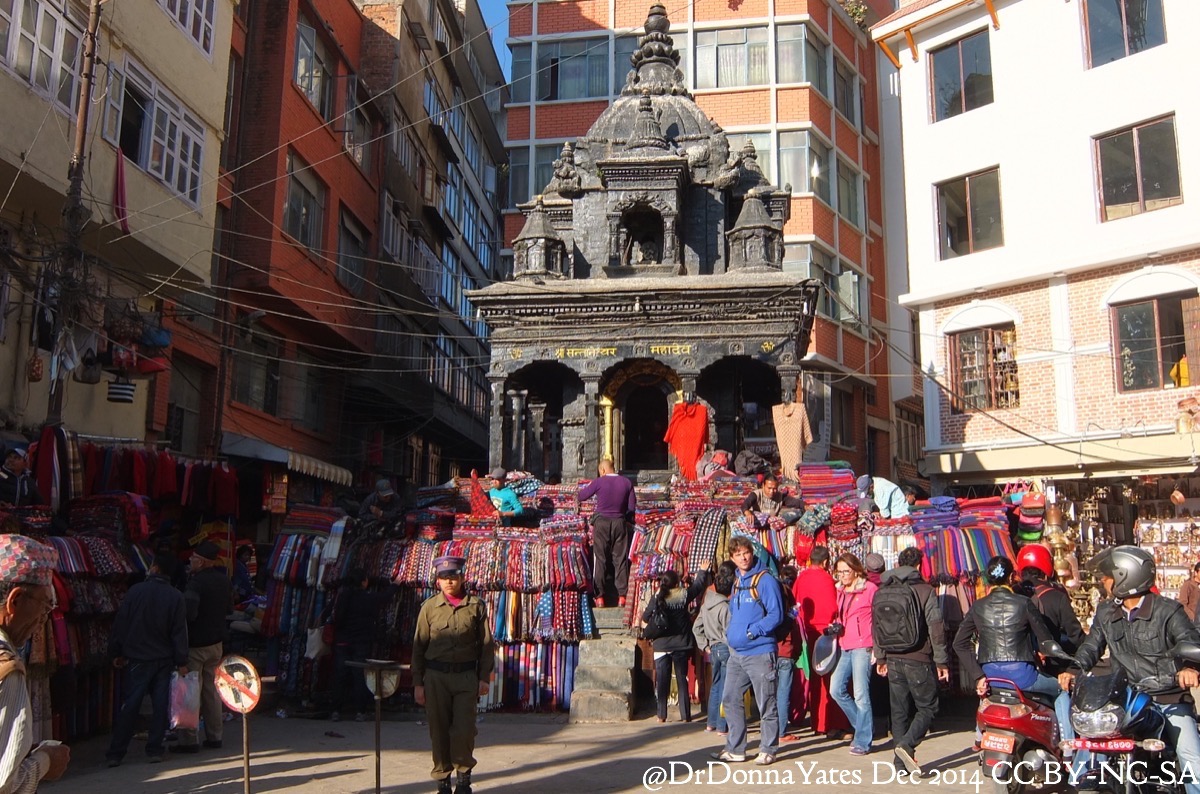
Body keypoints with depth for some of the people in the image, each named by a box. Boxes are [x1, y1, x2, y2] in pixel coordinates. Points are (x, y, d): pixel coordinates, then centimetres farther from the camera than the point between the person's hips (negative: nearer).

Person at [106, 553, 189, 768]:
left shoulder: (135, 591, -6)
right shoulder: (176, 597, -5)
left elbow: (120, 624, -1)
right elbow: (180, 631, -4)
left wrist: (116, 653, 9)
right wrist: (181, 662, 0)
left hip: (137, 659, 0)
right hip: (164, 660, 0)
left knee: (128, 706, 5)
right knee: (160, 705, 7)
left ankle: (115, 753, 7)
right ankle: (154, 750, 9)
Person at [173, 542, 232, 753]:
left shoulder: (196, 582, -19)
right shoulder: (225, 581, 6)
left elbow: (188, 612, -27)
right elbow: (229, 608, 17)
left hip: (195, 643, -7)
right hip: (216, 642, 7)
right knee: (212, 690, 14)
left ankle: (189, 740, 3)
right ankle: (214, 736, 19)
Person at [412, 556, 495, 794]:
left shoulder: (476, 606, 2)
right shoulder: (429, 607, 4)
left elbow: (486, 644, 5)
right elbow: (419, 647, 5)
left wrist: (484, 677, -1)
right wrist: (418, 683, 1)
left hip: (466, 676, -1)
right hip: (435, 676, 1)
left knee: (464, 731, -6)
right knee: (439, 732, 5)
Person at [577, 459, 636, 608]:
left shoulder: (599, 482, -8)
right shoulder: (626, 482, 0)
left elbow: (581, 497, 0)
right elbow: (632, 506, 3)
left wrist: (587, 486, 19)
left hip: (602, 523, -2)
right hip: (620, 523, 2)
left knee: (600, 559, 3)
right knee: (621, 559, 6)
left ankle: (600, 596, 3)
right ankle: (622, 595, 4)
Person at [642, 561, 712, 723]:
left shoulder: (657, 598, -8)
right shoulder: (684, 596, -5)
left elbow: (645, 617, -4)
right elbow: (698, 585, 13)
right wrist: (703, 571, 30)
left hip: (661, 645, 0)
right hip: (681, 645, 1)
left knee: (662, 681, 6)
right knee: (682, 680, 7)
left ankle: (661, 715, 8)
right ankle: (685, 715, 9)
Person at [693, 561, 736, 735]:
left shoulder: (707, 603, 5)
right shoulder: (725, 606, -20)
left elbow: (696, 627, 11)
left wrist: (705, 646, 13)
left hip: (714, 649, 8)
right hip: (727, 649, -8)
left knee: (716, 686, 18)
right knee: (725, 689, 0)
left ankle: (711, 723, 27)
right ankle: (722, 727, 6)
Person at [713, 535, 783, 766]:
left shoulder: (765, 580, -9)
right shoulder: (736, 582, 14)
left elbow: (776, 615, -14)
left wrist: (751, 632, -18)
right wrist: (730, 633, 10)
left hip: (759, 652, -8)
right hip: (736, 653, 8)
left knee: (766, 703, 3)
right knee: (731, 699, 10)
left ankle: (768, 750, 14)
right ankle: (735, 749, 20)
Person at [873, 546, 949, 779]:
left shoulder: (882, 592, 6)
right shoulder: (925, 590, -9)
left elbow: (876, 627, 11)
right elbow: (936, 628, -11)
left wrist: (880, 658, 20)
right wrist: (942, 661, -5)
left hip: (894, 660, 5)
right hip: (919, 660, -4)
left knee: (899, 711, 12)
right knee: (927, 708, 6)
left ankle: (901, 763, 11)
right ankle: (906, 744, -15)